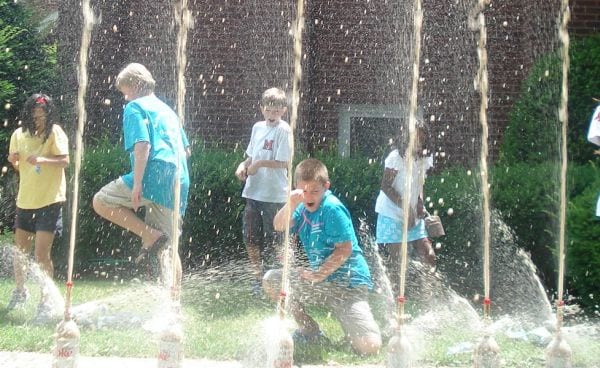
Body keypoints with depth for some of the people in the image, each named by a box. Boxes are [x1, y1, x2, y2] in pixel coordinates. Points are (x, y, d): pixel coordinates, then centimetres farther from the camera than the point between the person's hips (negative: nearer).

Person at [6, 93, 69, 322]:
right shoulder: (19, 135, 7)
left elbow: (65, 160, -17)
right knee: (19, 251, 14)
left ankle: (47, 301, -1)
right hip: (25, 200, 6)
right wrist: (13, 161, -6)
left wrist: (42, 159, -33)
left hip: (50, 200, -5)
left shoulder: (54, 132, -8)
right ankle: (20, 291, 35)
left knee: (42, 253, -11)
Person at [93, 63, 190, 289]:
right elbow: (186, 150, 27)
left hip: (155, 175, -8)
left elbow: (142, 145, -13)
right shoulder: (167, 110, 27)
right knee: (166, 247, 11)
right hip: (179, 183, 8)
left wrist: (137, 183, -17)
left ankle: (151, 236, -8)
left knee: (101, 202, 4)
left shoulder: (135, 108, 2)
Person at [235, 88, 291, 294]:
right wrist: (244, 165, -2)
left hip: (274, 194, -7)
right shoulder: (258, 128, 10)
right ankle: (258, 277, 22)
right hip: (254, 191, 7)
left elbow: (284, 163, -15)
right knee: (250, 237, 9)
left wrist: (259, 164, -18)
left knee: (271, 241, 3)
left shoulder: (283, 130, -11)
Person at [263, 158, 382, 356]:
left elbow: (345, 249, -19)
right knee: (271, 281, -1)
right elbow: (279, 226, -10)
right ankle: (310, 329, 13)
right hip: (320, 278, 8)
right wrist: (291, 204, -27)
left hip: (348, 282, -8)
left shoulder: (332, 208, -19)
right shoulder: (304, 206, 3)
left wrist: (319, 274, -17)